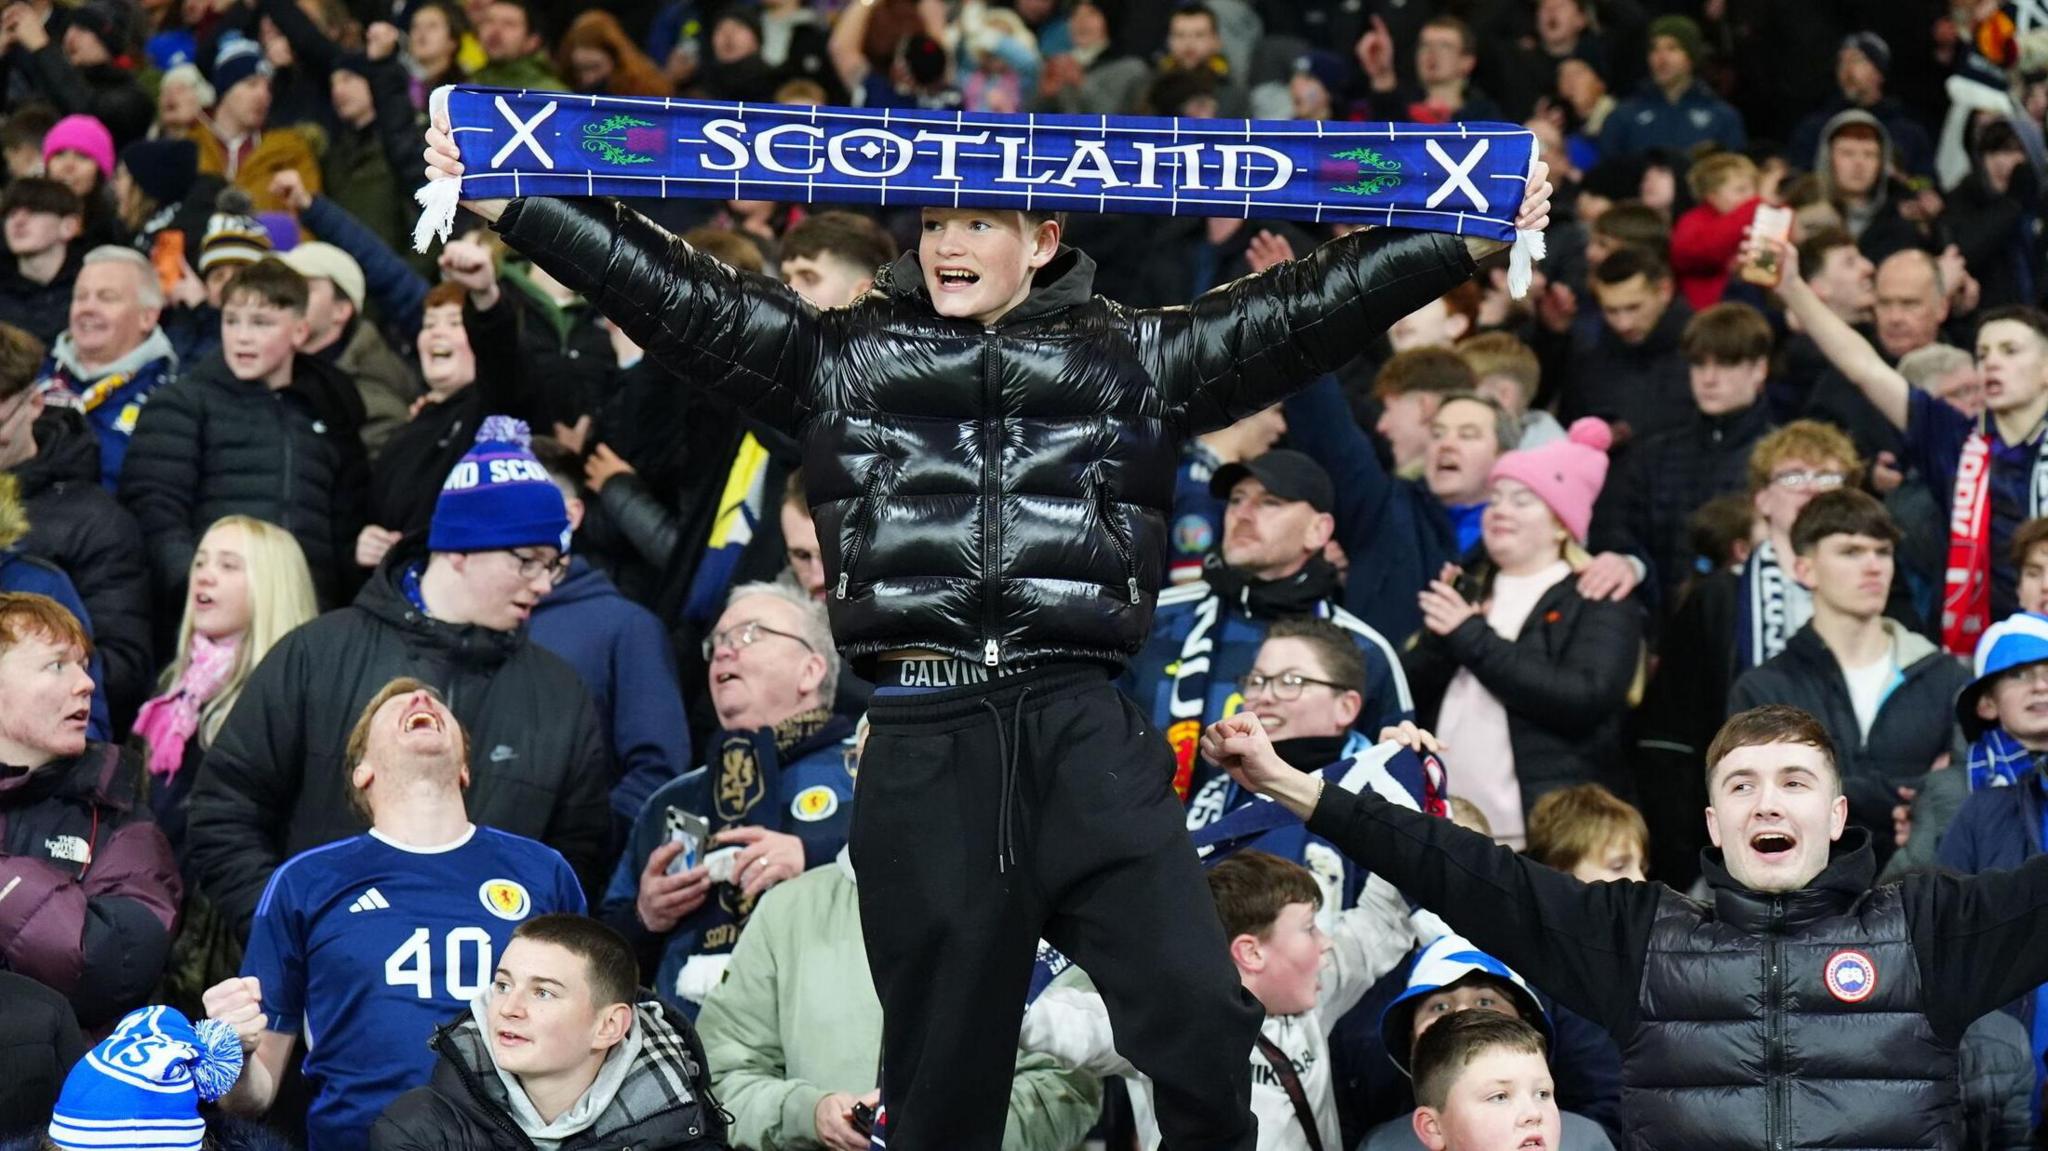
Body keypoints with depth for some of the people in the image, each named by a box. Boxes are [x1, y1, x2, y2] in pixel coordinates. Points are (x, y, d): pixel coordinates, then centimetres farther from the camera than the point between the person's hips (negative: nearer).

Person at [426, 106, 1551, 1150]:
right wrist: (503, 200, 4)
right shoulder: (843, 358, 15)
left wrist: (1473, 234, 3)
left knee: (1201, 1012, -16)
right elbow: (667, 290, 11)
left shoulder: (1127, 360, 14)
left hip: (1082, 727, -1)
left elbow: (1310, 306, 10)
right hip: (922, 741, 1)